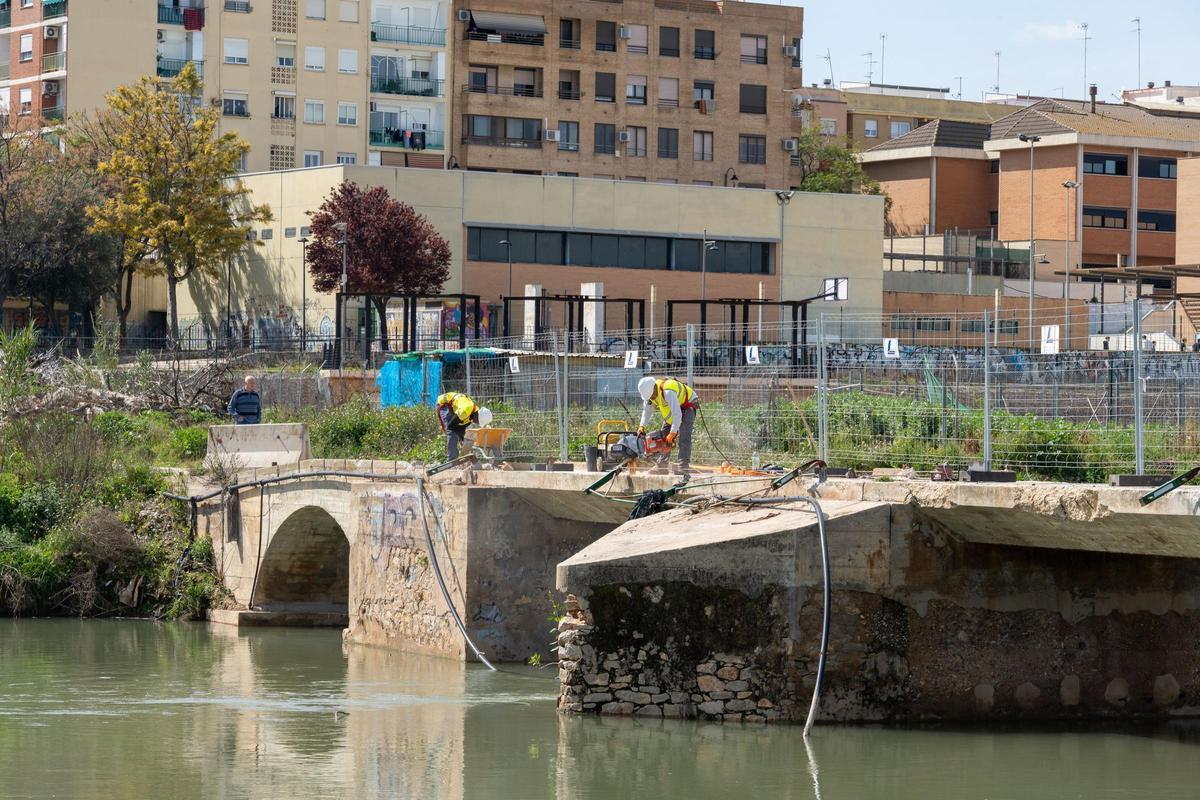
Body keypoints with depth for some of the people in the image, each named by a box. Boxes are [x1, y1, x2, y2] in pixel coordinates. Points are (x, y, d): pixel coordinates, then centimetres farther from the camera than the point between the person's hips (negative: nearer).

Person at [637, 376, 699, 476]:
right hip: (673, 408, 8)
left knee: (684, 437, -22)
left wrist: (673, 433, -42)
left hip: (687, 406, -8)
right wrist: (642, 426, -15)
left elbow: (677, 414, -43)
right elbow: (646, 410, -2)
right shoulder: (650, 392, -14)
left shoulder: (668, 392, -40)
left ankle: (683, 466, -26)